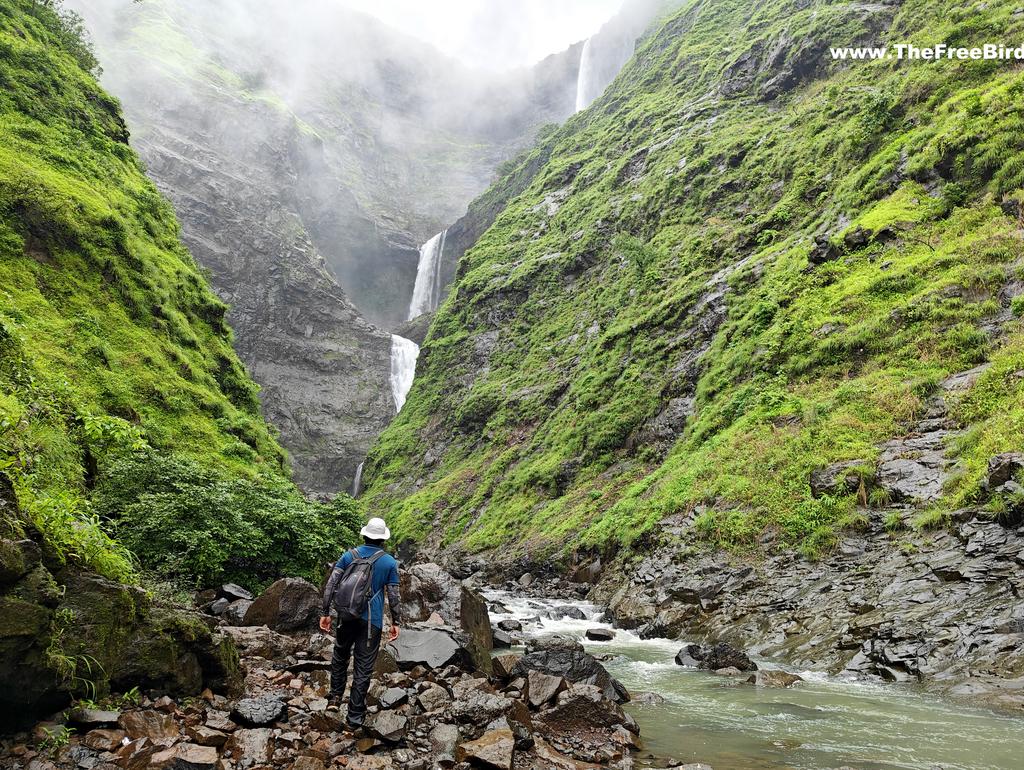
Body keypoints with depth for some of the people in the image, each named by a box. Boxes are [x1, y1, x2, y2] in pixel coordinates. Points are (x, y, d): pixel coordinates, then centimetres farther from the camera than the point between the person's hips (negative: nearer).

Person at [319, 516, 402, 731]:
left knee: (340, 656, 27)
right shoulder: (389, 562, -4)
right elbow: (393, 596, -3)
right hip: (371, 621, -2)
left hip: (347, 617, 2)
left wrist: (325, 613, 2)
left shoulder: (349, 556, 1)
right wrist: (396, 622, 7)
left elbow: (330, 585, -3)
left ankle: (335, 696, 32)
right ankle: (355, 716, 7)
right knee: (363, 668, 3)